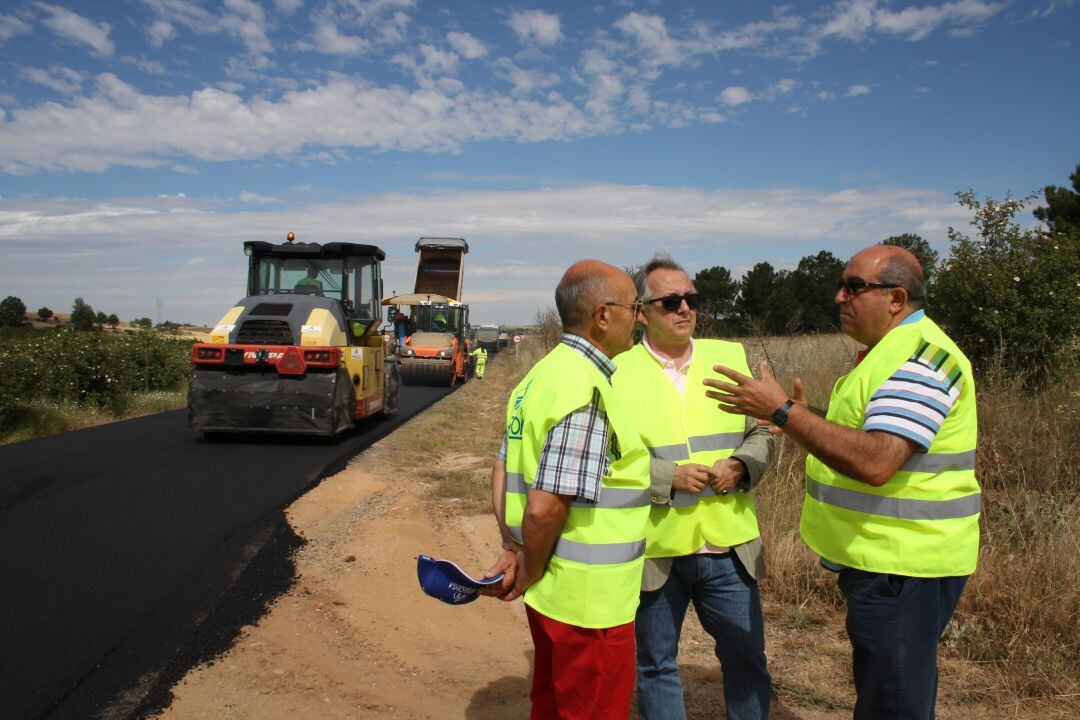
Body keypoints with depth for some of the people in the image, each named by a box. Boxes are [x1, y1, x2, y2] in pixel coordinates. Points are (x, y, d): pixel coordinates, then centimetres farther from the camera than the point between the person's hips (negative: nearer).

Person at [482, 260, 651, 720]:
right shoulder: (586, 392, -24)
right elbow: (545, 507, -27)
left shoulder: (542, 374, 6)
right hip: (589, 600, -9)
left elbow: (503, 472, 11)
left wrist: (512, 552, 10)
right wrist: (531, 572, -11)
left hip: (550, 594, 9)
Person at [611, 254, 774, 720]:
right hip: (655, 553, -2)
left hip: (730, 547, 3)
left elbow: (763, 433, 10)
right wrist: (668, 476, -19)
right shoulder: (618, 372, -6)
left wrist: (741, 464, -10)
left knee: (747, 659, 16)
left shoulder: (730, 357, 6)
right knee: (655, 665, 16)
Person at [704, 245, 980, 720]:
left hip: (900, 567, -10)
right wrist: (806, 421, 7)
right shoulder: (889, 351, 14)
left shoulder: (922, 356, -20)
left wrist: (783, 412, -28)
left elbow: (876, 462, -32)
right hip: (886, 559, 11)